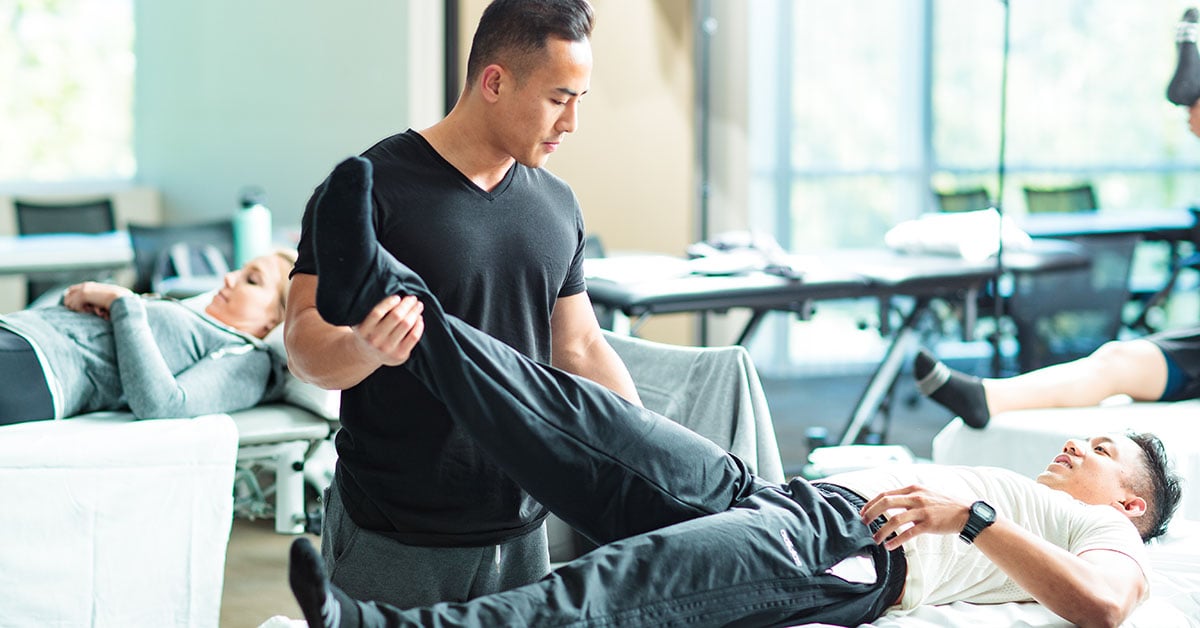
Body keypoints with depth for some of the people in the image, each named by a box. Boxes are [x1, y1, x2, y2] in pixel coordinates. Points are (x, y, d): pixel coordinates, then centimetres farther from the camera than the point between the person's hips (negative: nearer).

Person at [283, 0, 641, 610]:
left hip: (520, 531, 5)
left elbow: (580, 348, 16)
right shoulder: (371, 189, -9)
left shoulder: (557, 206, 9)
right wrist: (368, 348, -36)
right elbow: (306, 342, -14)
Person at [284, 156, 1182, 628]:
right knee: (607, 436, -15)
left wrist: (971, 515, -13)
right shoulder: (994, 484, 42)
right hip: (789, 497, 7)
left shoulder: (1104, 532, 18)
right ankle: (386, 295, -28)